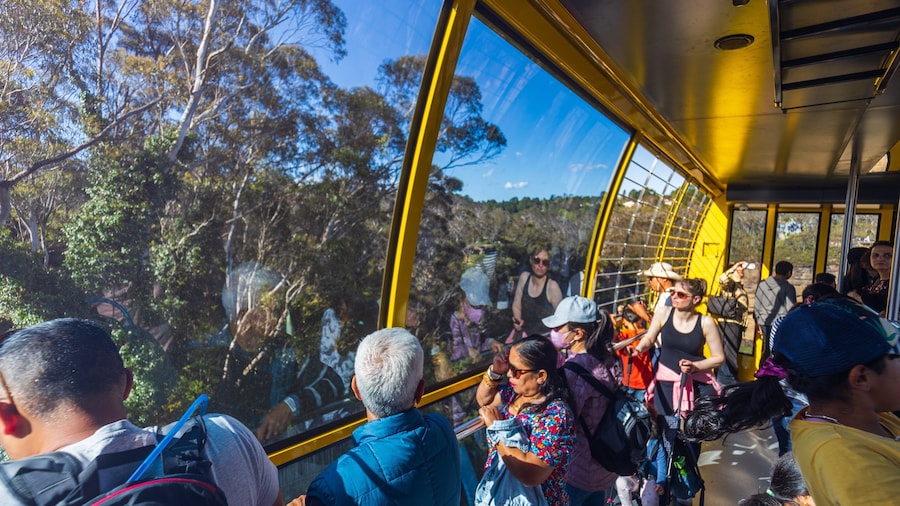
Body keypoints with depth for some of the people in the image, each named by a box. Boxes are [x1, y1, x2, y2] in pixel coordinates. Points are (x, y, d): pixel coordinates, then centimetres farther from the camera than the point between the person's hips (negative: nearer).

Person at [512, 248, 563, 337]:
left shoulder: (552, 286, -19)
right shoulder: (524, 277, -5)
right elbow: (516, 306, 4)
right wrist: (518, 320, -12)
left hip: (544, 336, -4)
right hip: (523, 332, 4)